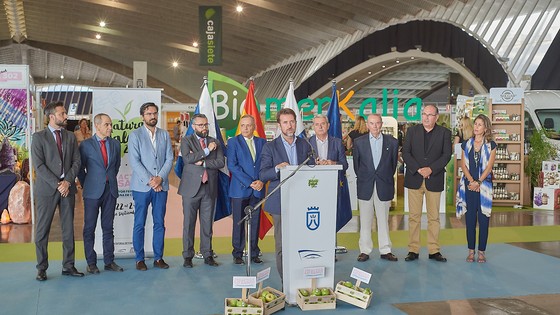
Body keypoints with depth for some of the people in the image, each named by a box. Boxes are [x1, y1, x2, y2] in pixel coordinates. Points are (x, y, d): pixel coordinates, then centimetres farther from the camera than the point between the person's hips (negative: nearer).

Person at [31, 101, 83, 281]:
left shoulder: (70, 137, 11)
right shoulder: (39, 137, -1)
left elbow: (76, 161, 6)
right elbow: (38, 165, -8)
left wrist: (67, 181, -9)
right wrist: (57, 184, -13)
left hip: (67, 188, 4)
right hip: (46, 189, -3)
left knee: (68, 229, 6)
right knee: (42, 230, 1)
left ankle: (68, 266, 14)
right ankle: (41, 268, 10)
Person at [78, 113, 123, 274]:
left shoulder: (115, 144, 8)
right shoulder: (86, 145, -3)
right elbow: (80, 168, 4)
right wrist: (87, 186, 6)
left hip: (110, 190, 4)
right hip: (93, 192, -3)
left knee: (108, 227, 8)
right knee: (89, 228, 2)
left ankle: (109, 261, 15)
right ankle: (91, 263, 10)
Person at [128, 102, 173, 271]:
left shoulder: (165, 135, 11)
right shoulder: (135, 135, 1)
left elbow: (169, 159, 5)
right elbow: (134, 161, -7)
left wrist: (160, 178, -9)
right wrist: (149, 180, -13)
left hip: (161, 185, 3)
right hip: (142, 186, -3)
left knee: (159, 223, 6)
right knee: (139, 224, 1)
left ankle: (158, 258, 14)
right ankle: (139, 259, 9)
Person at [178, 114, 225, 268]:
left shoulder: (215, 142, 12)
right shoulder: (186, 141, 4)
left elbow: (221, 162, -1)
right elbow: (187, 158, -14)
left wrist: (203, 162, -11)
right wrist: (207, 151, -12)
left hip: (209, 189, 3)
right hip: (191, 188, -2)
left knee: (207, 224, 7)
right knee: (189, 223, 2)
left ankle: (208, 255, 15)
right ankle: (188, 256, 10)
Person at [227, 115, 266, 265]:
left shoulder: (262, 142, 11)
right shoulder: (233, 142, 1)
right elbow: (232, 165, -7)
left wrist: (261, 181, -8)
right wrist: (249, 182, -13)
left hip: (257, 189, 3)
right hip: (240, 189, -3)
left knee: (255, 222, 7)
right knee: (239, 222, 1)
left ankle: (254, 253, 16)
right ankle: (237, 254, 10)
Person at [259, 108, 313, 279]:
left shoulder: (305, 145, 12)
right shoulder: (270, 147, 2)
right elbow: (262, 175, -4)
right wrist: (277, 168, -22)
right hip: (280, 202, -2)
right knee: (281, 243, 0)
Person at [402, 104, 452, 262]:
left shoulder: (444, 133, 6)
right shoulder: (412, 131, 9)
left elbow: (446, 155, -1)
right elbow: (406, 153, 2)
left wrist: (430, 169, -14)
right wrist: (418, 169, -11)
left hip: (434, 180, 0)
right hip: (414, 179, 1)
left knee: (434, 217, 3)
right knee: (414, 216, 2)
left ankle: (434, 251, 10)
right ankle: (413, 250, 7)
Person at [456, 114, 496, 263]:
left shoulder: (491, 145, 3)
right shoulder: (467, 144, 10)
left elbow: (489, 166, -4)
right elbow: (463, 164, 4)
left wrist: (478, 182, -13)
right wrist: (471, 181, -9)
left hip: (484, 186, -2)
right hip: (469, 186, 2)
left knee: (483, 219, 0)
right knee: (470, 219, 4)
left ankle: (481, 251, 8)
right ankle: (471, 251, 12)